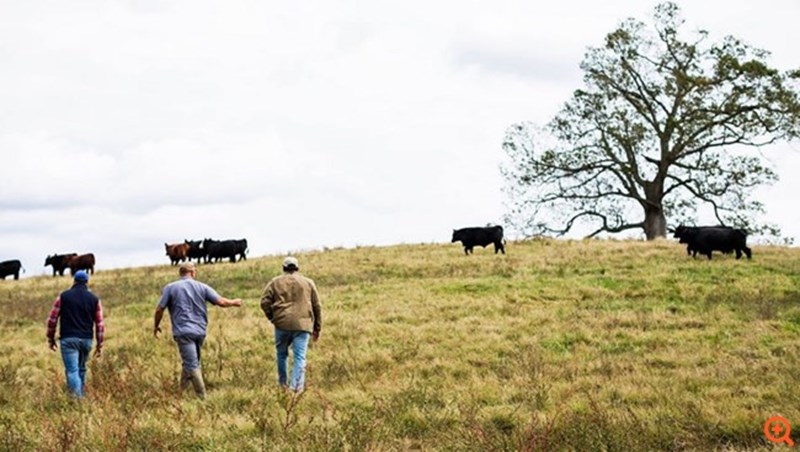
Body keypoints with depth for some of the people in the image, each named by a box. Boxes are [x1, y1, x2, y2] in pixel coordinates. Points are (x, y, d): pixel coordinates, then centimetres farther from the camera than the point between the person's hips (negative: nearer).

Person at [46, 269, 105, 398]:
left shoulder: (63, 296, 1)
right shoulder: (94, 299, 6)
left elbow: (52, 319, 1)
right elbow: (100, 324, 4)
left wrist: (51, 338, 12)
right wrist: (99, 344, 10)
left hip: (68, 339, -3)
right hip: (86, 339, 3)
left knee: (72, 370, -6)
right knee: (81, 369, 20)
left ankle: (77, 398, -18)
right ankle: (80, 395, 26)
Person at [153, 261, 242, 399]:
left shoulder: (170, 288, 1)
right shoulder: (202, 287, 5)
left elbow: (159, 309, -1)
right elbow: (221, 302, 0)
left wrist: (156, 326, 15)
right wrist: (234, 302, 20)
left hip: (183, 332, -3)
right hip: (200, 331, 3)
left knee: (192, 366, -5)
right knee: (190, 362, 19)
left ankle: (202, 397, -10)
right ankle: (182, 392, 26)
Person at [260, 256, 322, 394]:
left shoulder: (276, 282, 9)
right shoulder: (308, 283, 13)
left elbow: (264, 302, 1)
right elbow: (317, 306, 13)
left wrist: (272, 317, 15)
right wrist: (317, 328, 18)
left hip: (282, 324, 1)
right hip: (303, 324, -1)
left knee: (281, 353, 18)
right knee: (300, 357, -2)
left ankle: (282, 383, 29)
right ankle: (296, 387, -10)